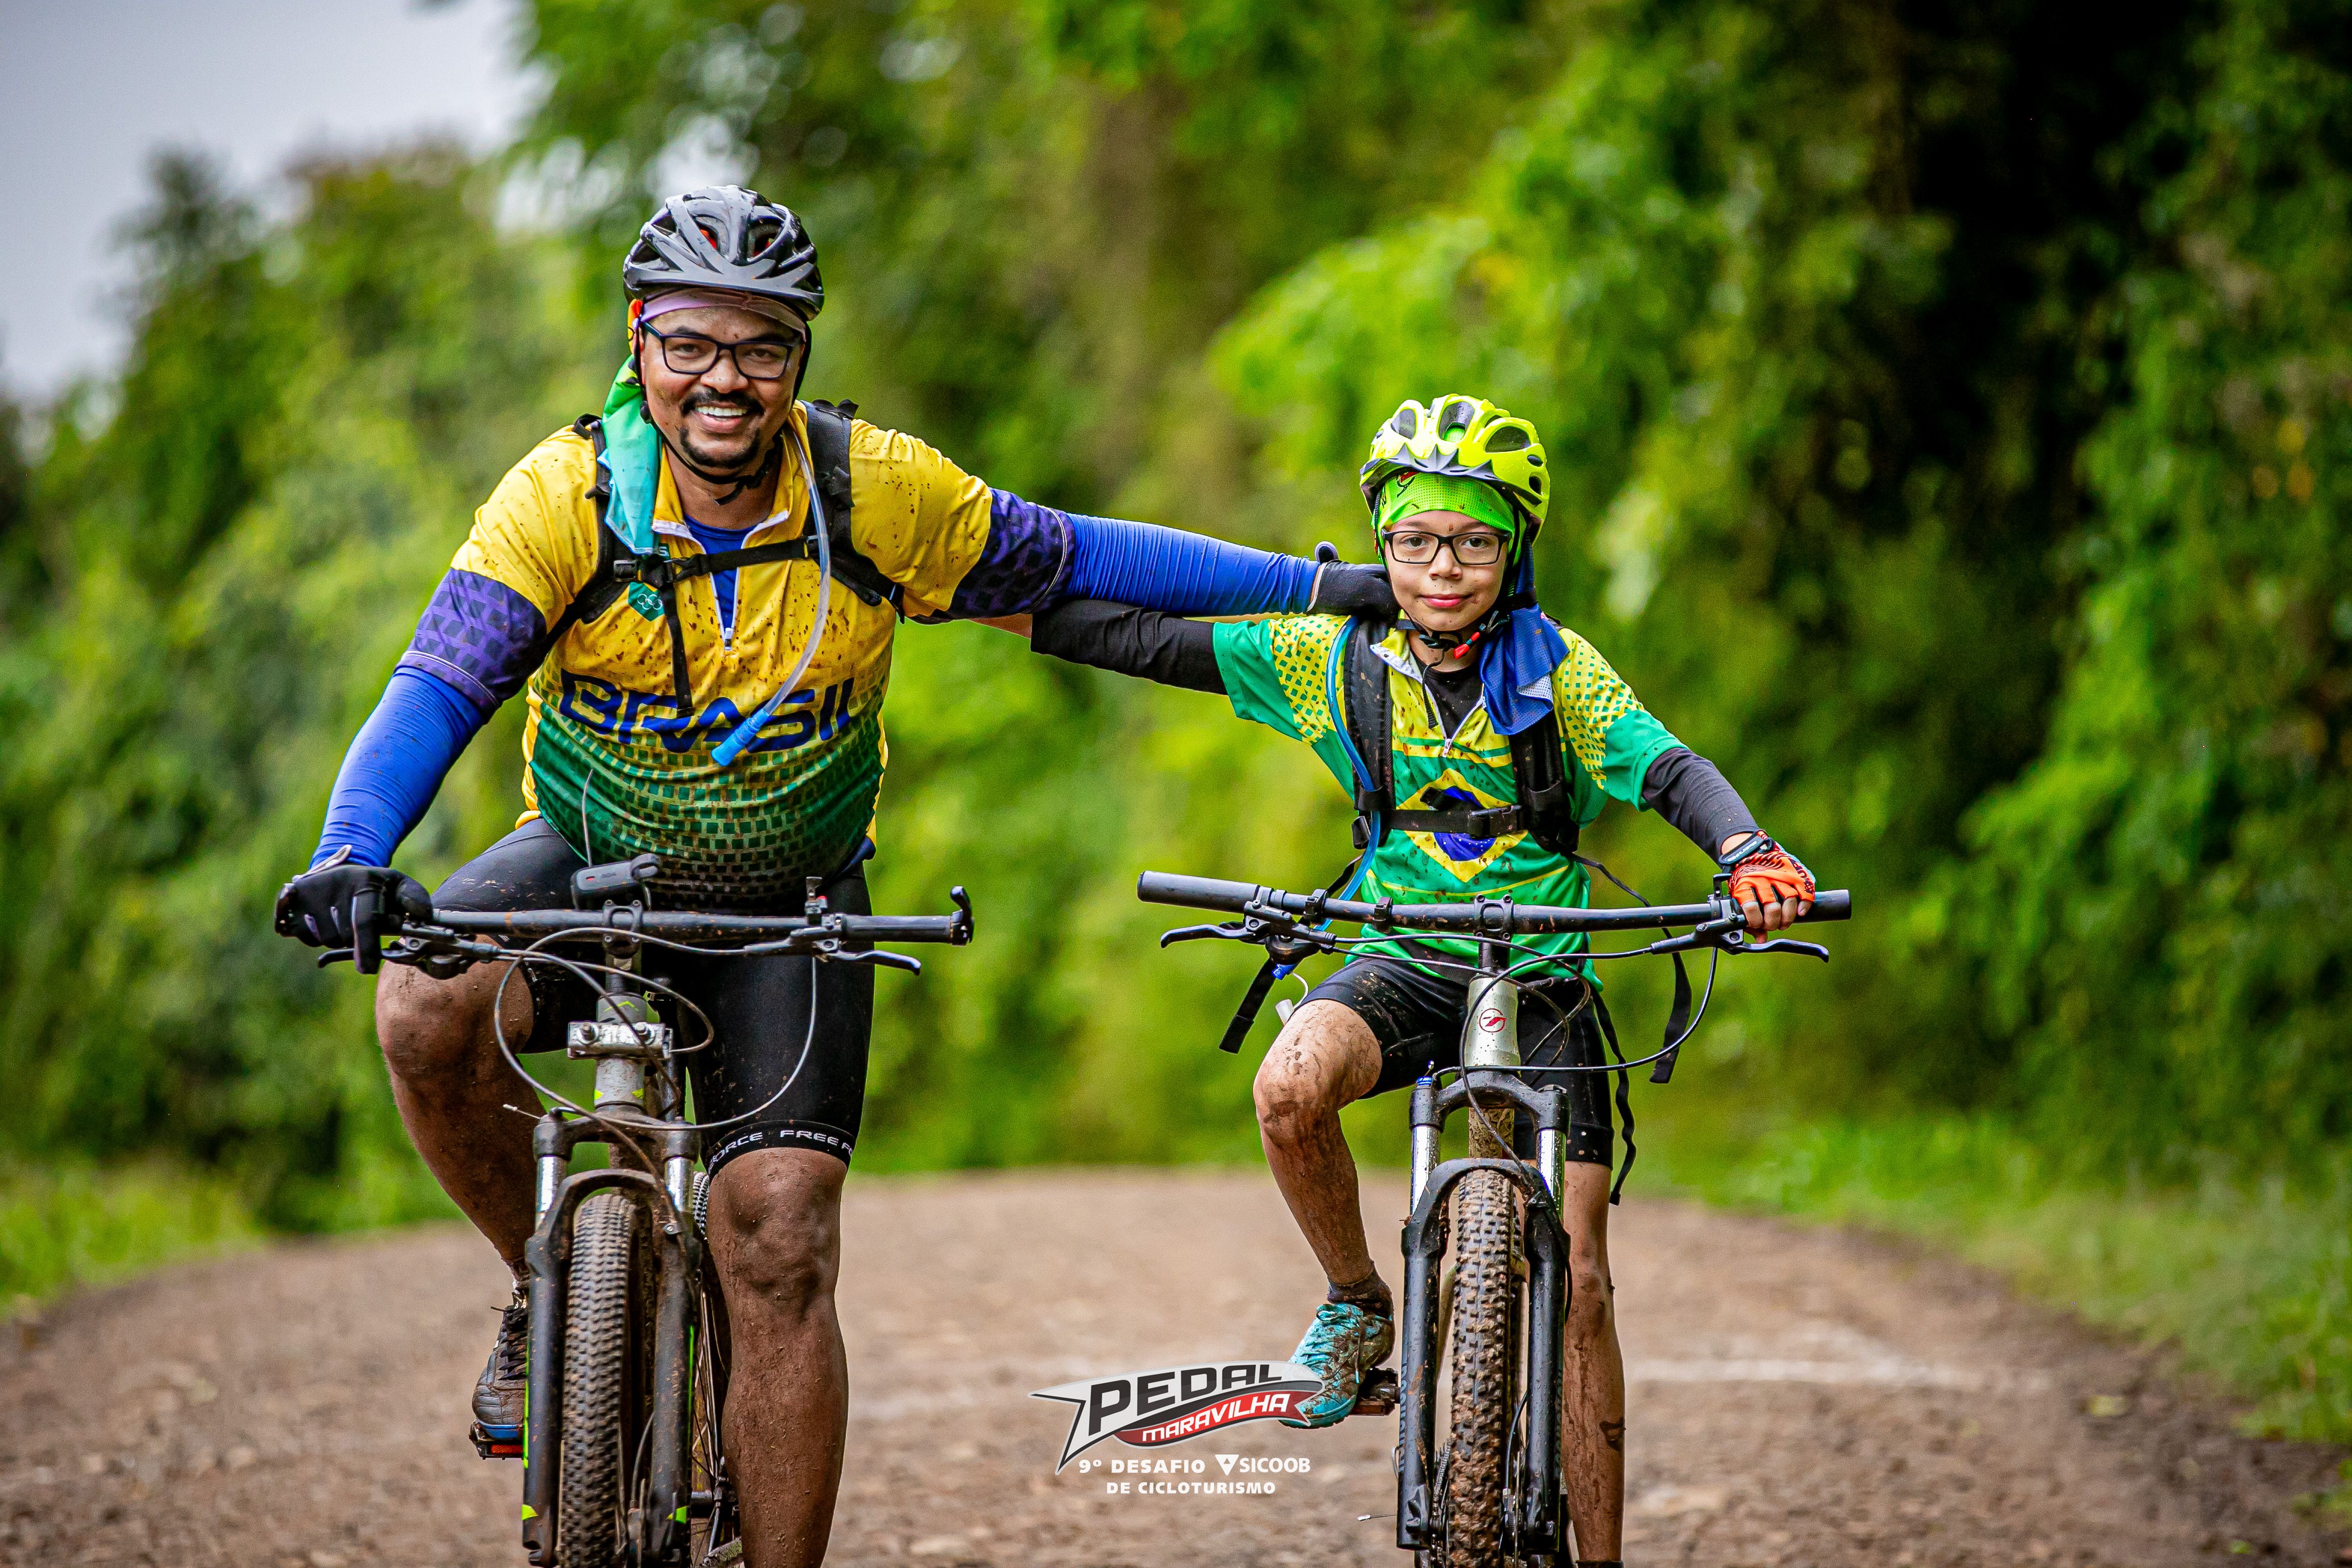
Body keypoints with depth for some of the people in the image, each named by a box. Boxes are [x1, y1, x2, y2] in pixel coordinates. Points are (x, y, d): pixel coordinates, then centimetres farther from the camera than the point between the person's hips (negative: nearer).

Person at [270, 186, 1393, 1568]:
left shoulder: (878, 493, -17)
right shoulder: (569, 495, -21)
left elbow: (1074, 559, -3)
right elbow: (437, 690, -28)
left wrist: (1313, 585, -1)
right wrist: (353, 855, -46)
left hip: (788, 906, 0)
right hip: (591, 861, 0)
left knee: (781, 1258, -13)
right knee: (431, 1014, -31)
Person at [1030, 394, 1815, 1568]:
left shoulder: (1555, 669, -8)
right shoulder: (1337, 660, -3)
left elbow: (1670, 771, -21)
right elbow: (1150, 638, -3)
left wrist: (1749, 855, -41)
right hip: (1403, 964, 1)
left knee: (1575, 1283, -5)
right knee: (1291, 1088, -34)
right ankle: (1357, 1309, -8)